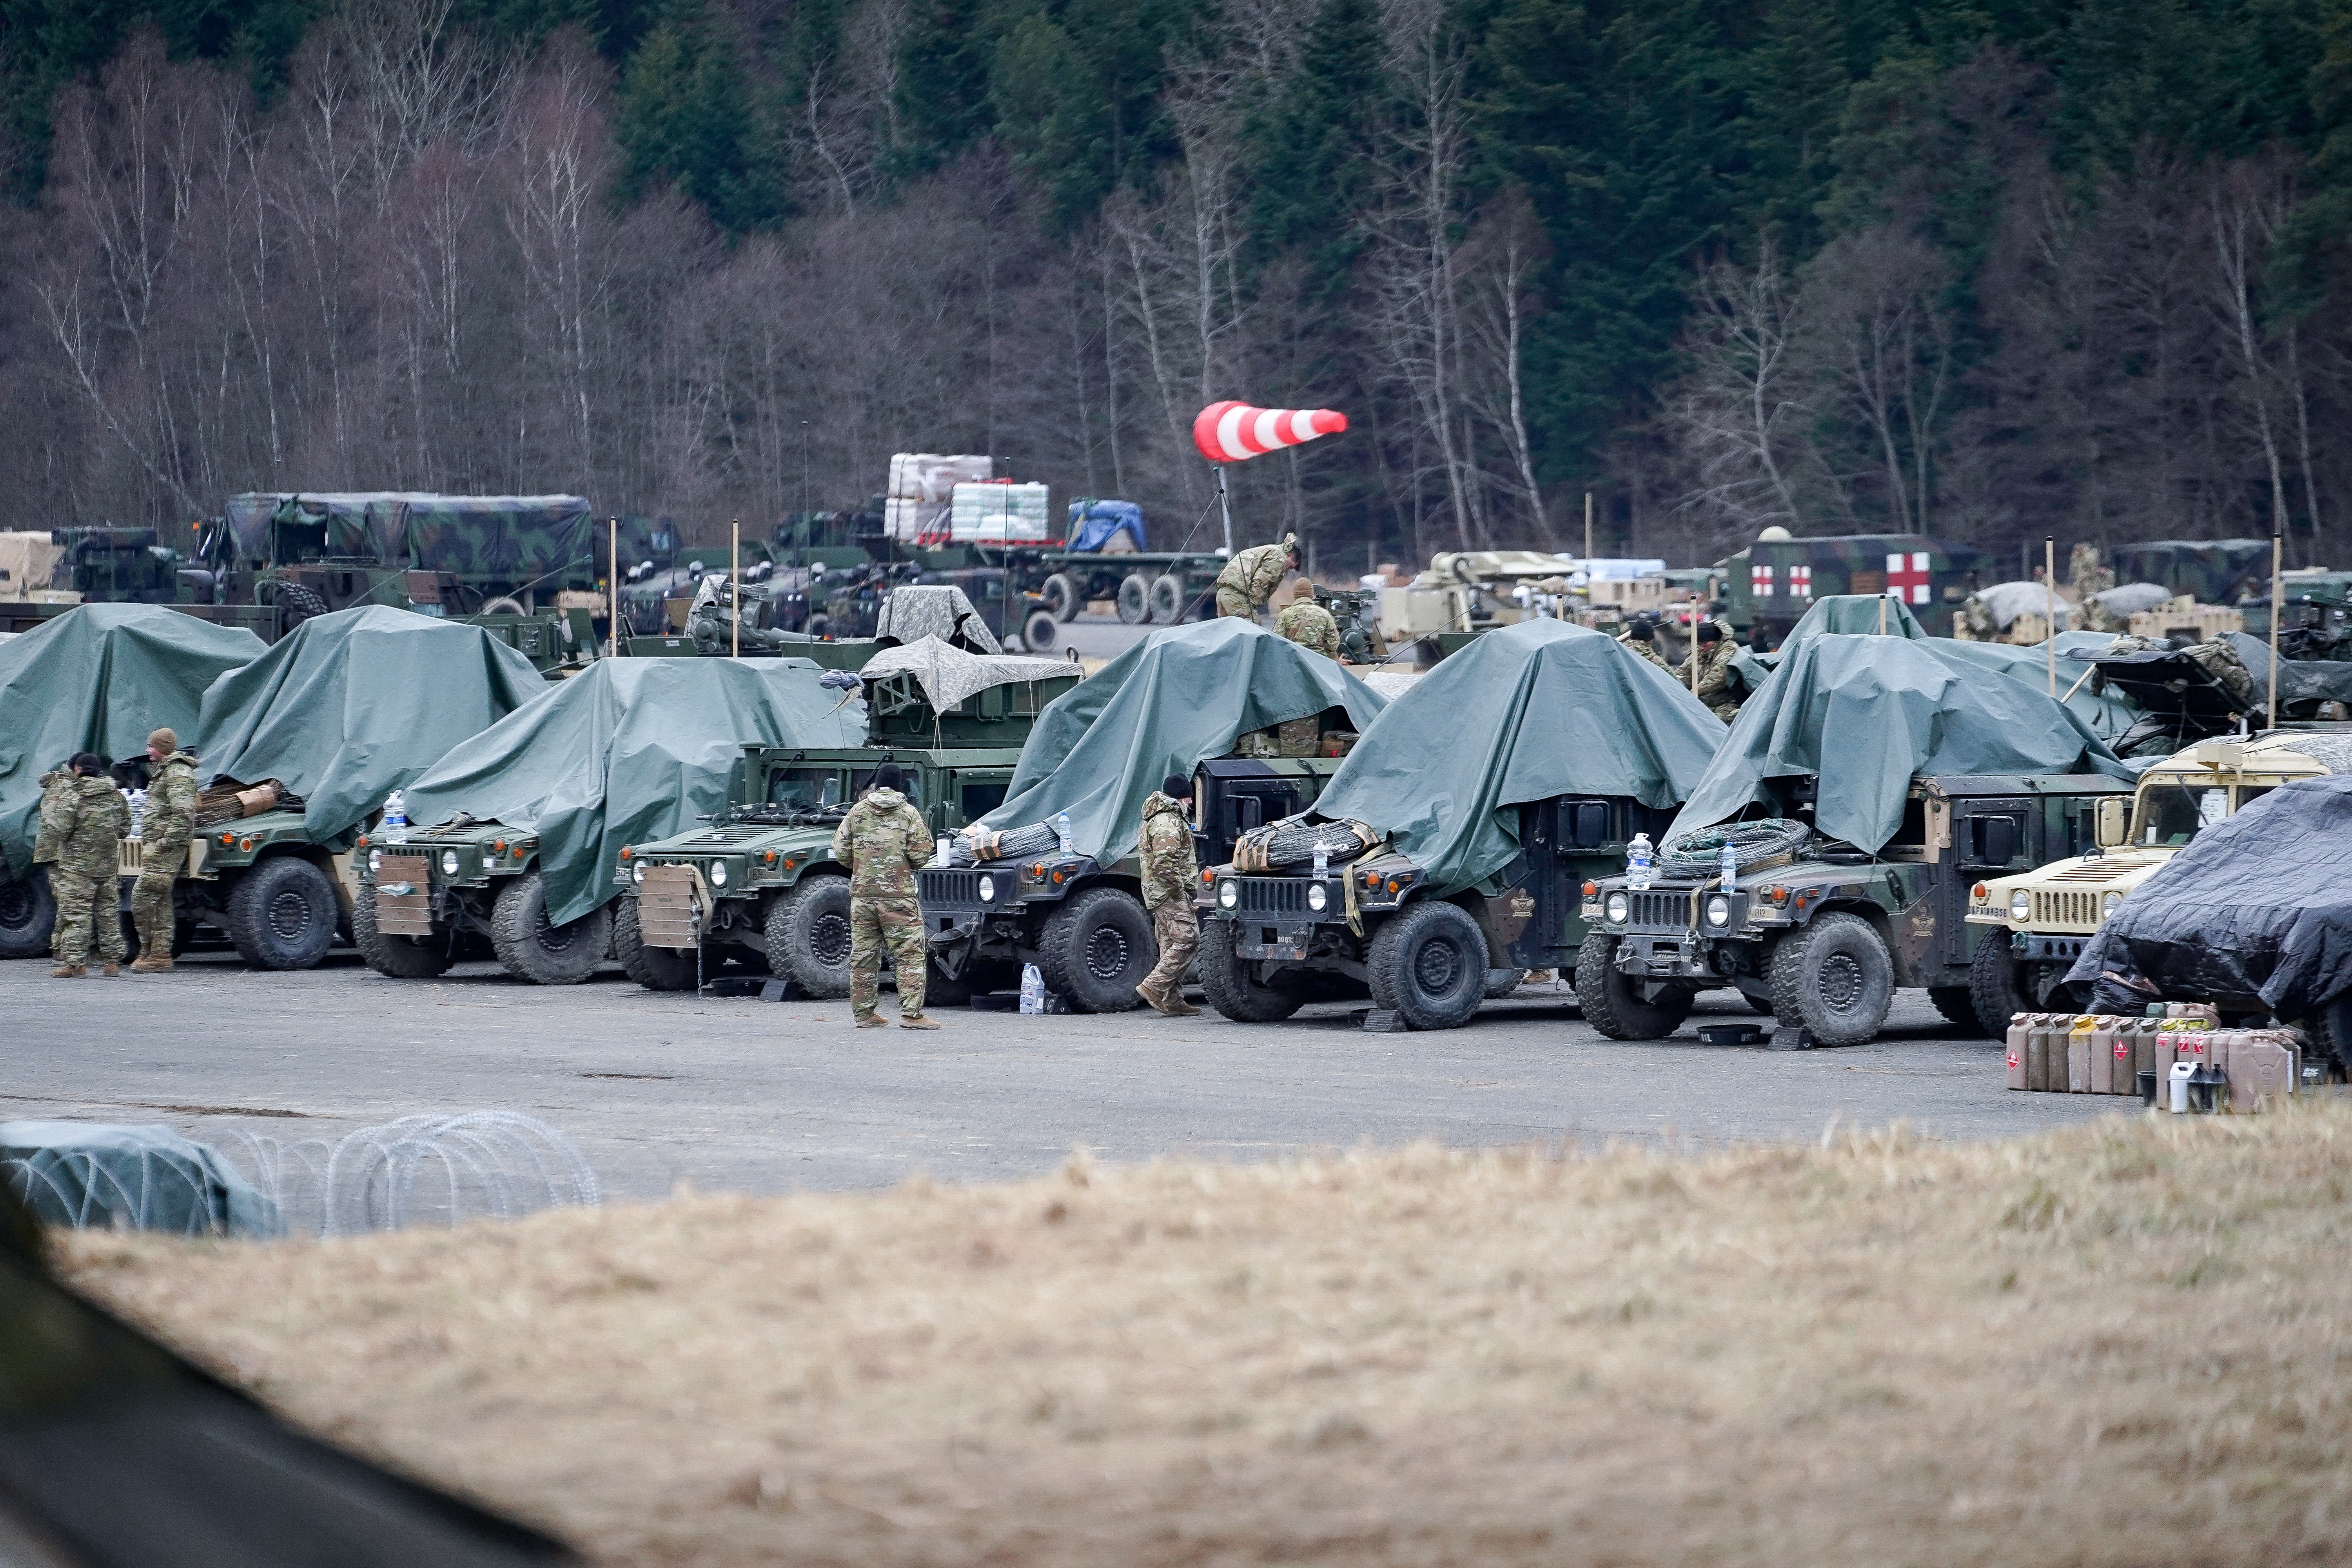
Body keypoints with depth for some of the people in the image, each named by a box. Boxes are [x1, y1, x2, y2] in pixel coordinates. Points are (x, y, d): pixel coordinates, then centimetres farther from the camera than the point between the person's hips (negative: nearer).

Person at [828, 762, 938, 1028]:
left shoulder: (857, 812, 5)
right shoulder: (909, 814, -4)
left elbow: (840, 851, 5)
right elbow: (920, 856, -8)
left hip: (862, 894, 3)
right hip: (898, 896, -3)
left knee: (863, 954, 10)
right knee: (909, 955, -1)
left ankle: (864, 1013, 13)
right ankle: (911, 1013, -9)